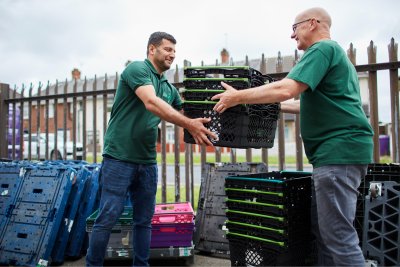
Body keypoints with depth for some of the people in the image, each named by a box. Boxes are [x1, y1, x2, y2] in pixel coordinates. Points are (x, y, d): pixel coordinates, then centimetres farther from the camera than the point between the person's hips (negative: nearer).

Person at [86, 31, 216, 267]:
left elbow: (186, 115, 17)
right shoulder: (137, 68, -9)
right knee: (108, 218, -2)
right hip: (119, 158, -7)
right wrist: (190, 125, -30)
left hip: (148, 162, 7)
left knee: (144, 220, 12)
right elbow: (151, 103, -25)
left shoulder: (170, 89, 14)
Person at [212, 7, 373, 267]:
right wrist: (276, 106, 33)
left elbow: (286, 89, -20)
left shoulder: (322, 48, -7)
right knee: (322, 227, 15)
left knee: (339, 234, -8)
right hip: (340, 149, 11)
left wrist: (238, 97, -10)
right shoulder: (336, 53, 25)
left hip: (339, 149, -11)